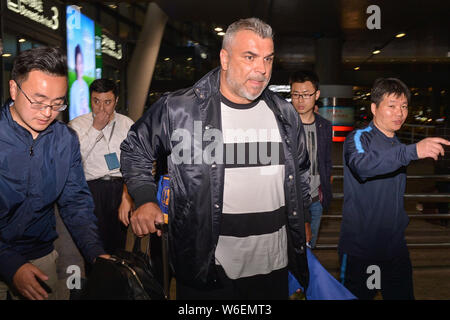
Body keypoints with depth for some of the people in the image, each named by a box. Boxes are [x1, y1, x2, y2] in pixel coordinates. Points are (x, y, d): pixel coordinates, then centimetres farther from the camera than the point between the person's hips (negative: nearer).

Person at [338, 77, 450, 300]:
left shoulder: (398, 146, 13)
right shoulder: (358, 138, -10)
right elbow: (362, 165, -34)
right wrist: (412, 151, -42)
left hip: (395, 246, 6)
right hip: (359, 246, -6)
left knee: (402, 294, 11)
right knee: (357, 296, 5)